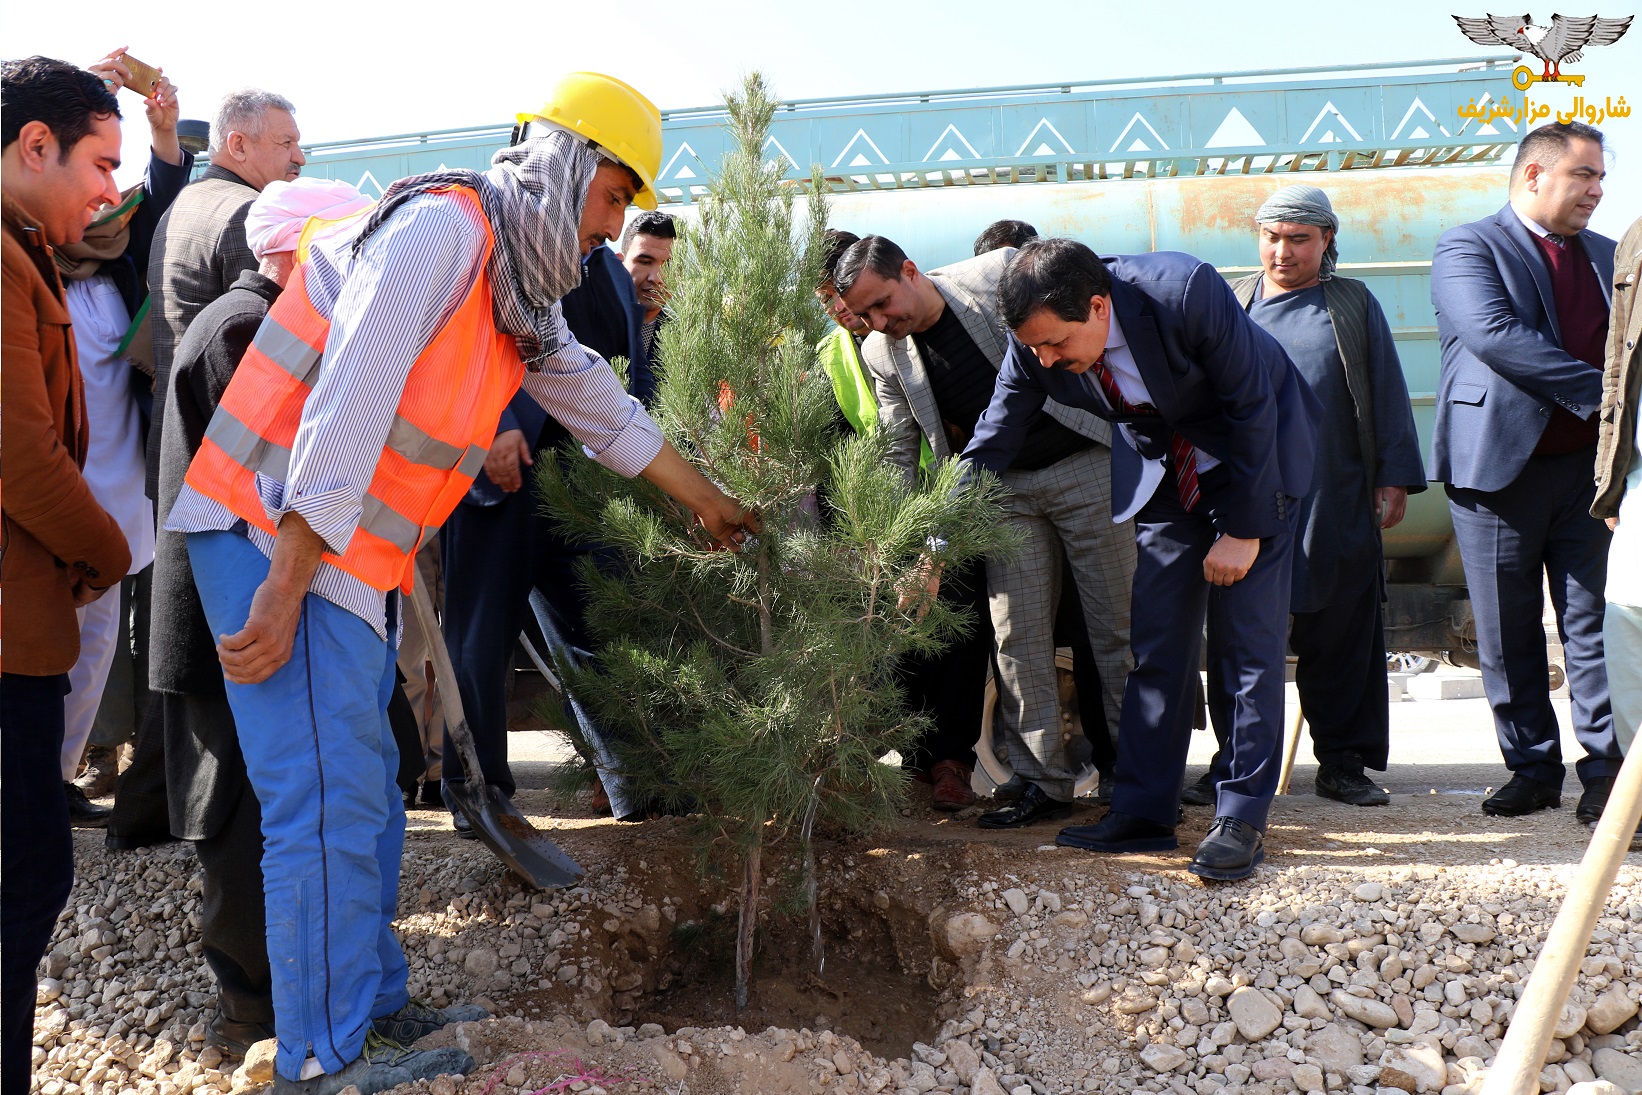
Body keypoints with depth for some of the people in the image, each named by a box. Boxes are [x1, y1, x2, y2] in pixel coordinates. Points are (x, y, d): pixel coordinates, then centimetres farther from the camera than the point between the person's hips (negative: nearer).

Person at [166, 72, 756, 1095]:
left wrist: (711, 502, 38)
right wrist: (284, 590, -24)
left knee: (365, 794, 15)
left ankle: (376, 1010, 26)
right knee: (331, 800, -8)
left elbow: (606, 409, 28)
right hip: (274, 537, -10)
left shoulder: (519, 296, 14)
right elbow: (345, 407, -22)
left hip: (353, 553, 10)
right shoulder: (443, 225, -15)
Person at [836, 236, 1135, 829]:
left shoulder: (1001, 274, -11)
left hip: (1084, 463, -3)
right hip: (1005, 490, 3)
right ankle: (1043, 781, 8)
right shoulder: (882, 353, -1)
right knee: (1017, 635, -2)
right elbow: (898, 459, 6)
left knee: (1118, 623, 2)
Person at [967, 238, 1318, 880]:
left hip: (1255, 458, -4)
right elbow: (990, 448, -8)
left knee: (1248, 642, -7)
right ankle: (1142, 813, 9)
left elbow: (1253, 407, -23)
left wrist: (1243, 529, -18)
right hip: (1166, 475, 4)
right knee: (1157, 645, 2)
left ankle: (1242, 820, -1)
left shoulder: (1186, 292, -34)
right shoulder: (1037, 345, -20)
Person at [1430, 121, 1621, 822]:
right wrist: (1596, 390, -18)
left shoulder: (1607, 257, 17)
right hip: (1500, 465, -3)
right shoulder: (1468, 247, -2)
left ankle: (1603, 768, 6)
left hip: (1588, 467, 4)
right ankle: (1533, 769, 15)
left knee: (1594, 621, 0)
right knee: (1509, 633, 4)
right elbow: (1492, 332, -18)